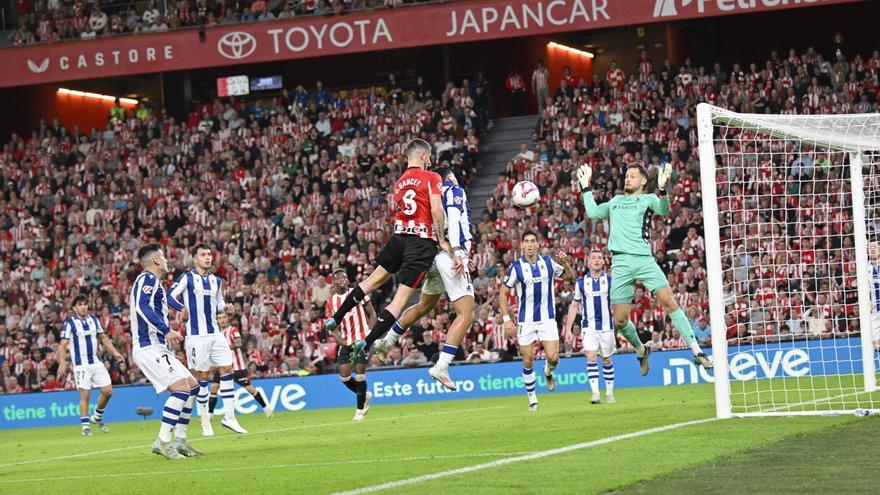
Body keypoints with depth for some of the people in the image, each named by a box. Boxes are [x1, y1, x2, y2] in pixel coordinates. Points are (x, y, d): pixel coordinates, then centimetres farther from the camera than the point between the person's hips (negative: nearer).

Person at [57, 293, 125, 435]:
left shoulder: (94, 320, 8)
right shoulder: (69, 323, -8)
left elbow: (103, 338, 19)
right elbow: (63, 345, -12)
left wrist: (115, 353, 13)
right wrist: (62, 362, -25)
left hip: (96, 362, 5)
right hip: (81, 364, -5)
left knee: (108, 391, 2)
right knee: (85, 395, -7)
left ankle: (97, 418, 23)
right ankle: (85, 426, 2)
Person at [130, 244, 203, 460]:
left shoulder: (150, 281, 24)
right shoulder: (148, 279, -8)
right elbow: (142, 306, -24)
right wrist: (166, 330, -30)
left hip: (157, 348, 11)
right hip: (149, 347, -11)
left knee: (192, 385, 12)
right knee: (181, 387, -21)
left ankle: (180, 440, 11)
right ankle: (163, 441, -25)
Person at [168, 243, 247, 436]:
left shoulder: (216, 281, 13)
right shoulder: (187, 278, -4)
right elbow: (170, 296, -11)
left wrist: (224, 307, 2)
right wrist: (183, 308, -22)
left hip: (215, 333, 5)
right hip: (196, 335, -5)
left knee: (227, 369, -1)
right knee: (202, 377, 0)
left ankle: (229, 417, 5)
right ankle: (205, 422, 9)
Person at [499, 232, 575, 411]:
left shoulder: (548, 262, 2)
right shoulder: (516, 267, -5)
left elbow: (570, 277, 13)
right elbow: (503, 294, -1)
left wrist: (565, 263, -8)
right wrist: (506, 319, -9)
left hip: (548, 319, 1)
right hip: (525, 321, -1)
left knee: (553, 357, -10)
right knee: (528, 361, -1)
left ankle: (548, 372, 26)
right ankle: (532, 399, 14)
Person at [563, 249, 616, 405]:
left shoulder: (610, 280, 1)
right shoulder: (581, 282, 4)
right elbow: (574, 306, 10)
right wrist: (568, 329, 5)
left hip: (607, 326, 0)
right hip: (589, 327, 0)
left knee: (607, 360, 8)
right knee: (591, 358, -14)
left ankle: (609, 393, 20)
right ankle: (595, 393, -18)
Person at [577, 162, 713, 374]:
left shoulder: (648, 199, 10)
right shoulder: (615, 201, 25)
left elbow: (663, 210, -10)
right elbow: (592, 212, 36)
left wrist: (662, 189, -28)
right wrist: (586, 186, 36)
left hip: (644, 259, -4)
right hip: (620, 263, 4)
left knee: (669, 302, -17)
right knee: (620, 320, 0)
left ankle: (697, 352, -14)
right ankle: (640, 351, 28)